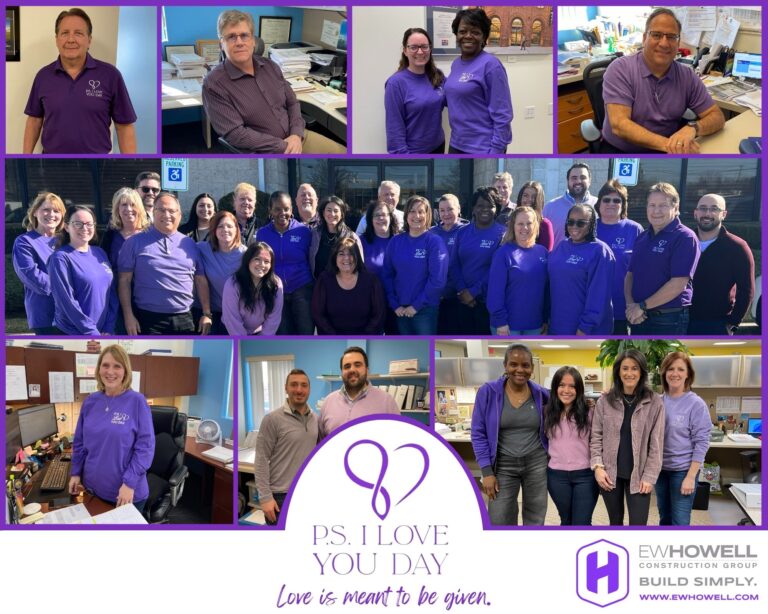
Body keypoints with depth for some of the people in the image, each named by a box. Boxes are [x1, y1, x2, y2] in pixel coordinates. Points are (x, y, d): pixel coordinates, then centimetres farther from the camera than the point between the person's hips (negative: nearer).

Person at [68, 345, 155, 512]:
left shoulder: (137, 401, -10)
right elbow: (79, 442, 13)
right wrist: (75, 473, 7)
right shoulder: (90, 401, 4)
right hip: (93, 489, 4)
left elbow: (145, 446, -13)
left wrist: (130, 483, -18)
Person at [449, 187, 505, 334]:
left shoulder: (502, 235, -6)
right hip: (464, 300, 4)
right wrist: (462, 290, -10)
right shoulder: (463, 233, 9)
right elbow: (454, 265, 5)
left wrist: (474, 292, -16)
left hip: (489, 301, -4)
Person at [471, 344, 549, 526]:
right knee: (500, 522, 1)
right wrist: (487, 472, -10)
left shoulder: (541, 394, -2)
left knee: (535, 521, 13)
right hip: (503, 466, -2)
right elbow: (478, 434, -5)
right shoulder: (487, 392, -8)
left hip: (537, 464, 2)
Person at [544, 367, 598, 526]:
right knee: (566, 521, 18)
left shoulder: (588, 412, -6)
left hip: (585, 475, -3)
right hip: (557, 476, 3)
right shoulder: (548, 413, 4)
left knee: (581, 524, 0)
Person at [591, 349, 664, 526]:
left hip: (638, 475, -2)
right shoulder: (605, 401, 2)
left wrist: (649, 477, -8)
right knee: (615, 523, 15)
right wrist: (597, 467, -8)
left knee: (638, 526, -5)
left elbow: (656, 444, -3)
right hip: (610, 474, 2)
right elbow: (596, 437, 4)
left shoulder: (655, 402, -3)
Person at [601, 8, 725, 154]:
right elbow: (619, 125, -20)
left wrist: (692, 128, -21)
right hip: (619, 151, -3)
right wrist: (667, 144, -31)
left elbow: (717, 117, 3)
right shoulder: (619, 70, -10)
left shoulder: (687, 77, 2)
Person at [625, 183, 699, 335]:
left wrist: (643, 306, -13)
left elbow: (679, 283, -17)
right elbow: (630, 275, 14)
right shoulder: (642, 238, 13)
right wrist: (630, 305, -6)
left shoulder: (685, 238, -9)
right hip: (639, 318, 7)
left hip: (669, 321, -7)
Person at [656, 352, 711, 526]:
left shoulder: (696, 404, -10)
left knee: (679, 522, -1)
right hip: (661, 469, 4)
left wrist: (691, 477, -14)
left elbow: (701, 443, -11)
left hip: (683, 470, -4)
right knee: (665, 518, 15)